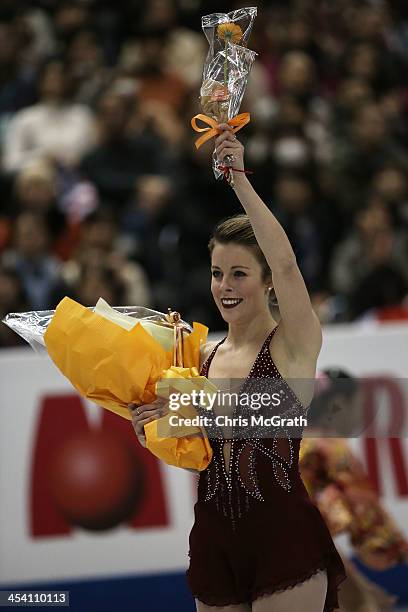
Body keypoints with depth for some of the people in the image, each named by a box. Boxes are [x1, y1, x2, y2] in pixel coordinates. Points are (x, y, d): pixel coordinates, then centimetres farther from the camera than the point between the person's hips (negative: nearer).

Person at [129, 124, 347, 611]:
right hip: (213, 540, 6)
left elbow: (285, 262, -22)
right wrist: (149, 427, -7)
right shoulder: (204, 356, 11)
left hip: (283, 540, -5)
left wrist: (239, 178, -24)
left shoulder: (293, 345, -5)